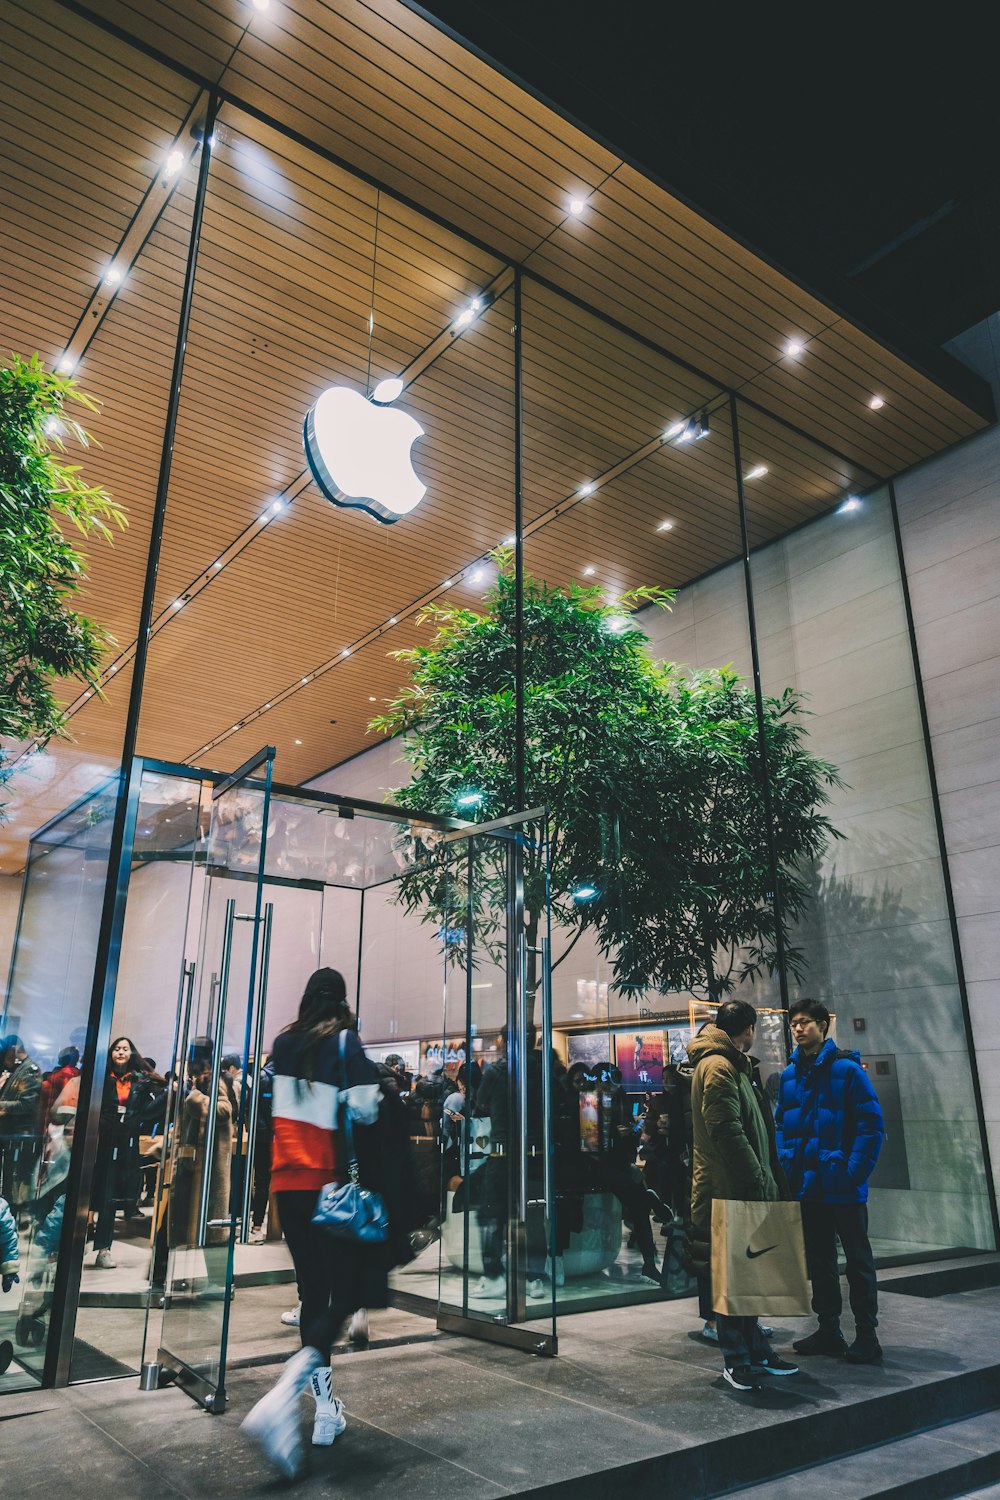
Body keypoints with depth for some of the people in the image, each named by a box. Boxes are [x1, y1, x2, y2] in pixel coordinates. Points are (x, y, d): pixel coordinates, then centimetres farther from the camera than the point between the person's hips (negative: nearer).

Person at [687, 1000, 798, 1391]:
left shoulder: (731, 1066, 19)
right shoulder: (718, 1067, -15)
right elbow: (727, 1132, -22)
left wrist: (764, 1181, 20)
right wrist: (756, 1183, -20)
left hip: (740, 1190, 10)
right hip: (729, 1191, -10)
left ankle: (754, 1352, 24)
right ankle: (737, 1360, 7)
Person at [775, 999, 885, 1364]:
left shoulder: (847, 1068, -11)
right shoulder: (789, 1074, 5)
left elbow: (872, 1124, -13)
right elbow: (781, 1125, 11)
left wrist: (856, 1171, -17)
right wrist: (787, 1168, 0)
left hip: (842, 1185, -6)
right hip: (807, 1185, 6)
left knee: (858, 1259, 5)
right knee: (819, 1259, 15)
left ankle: (866, 1335, 16)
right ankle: (828, 1330, 27)